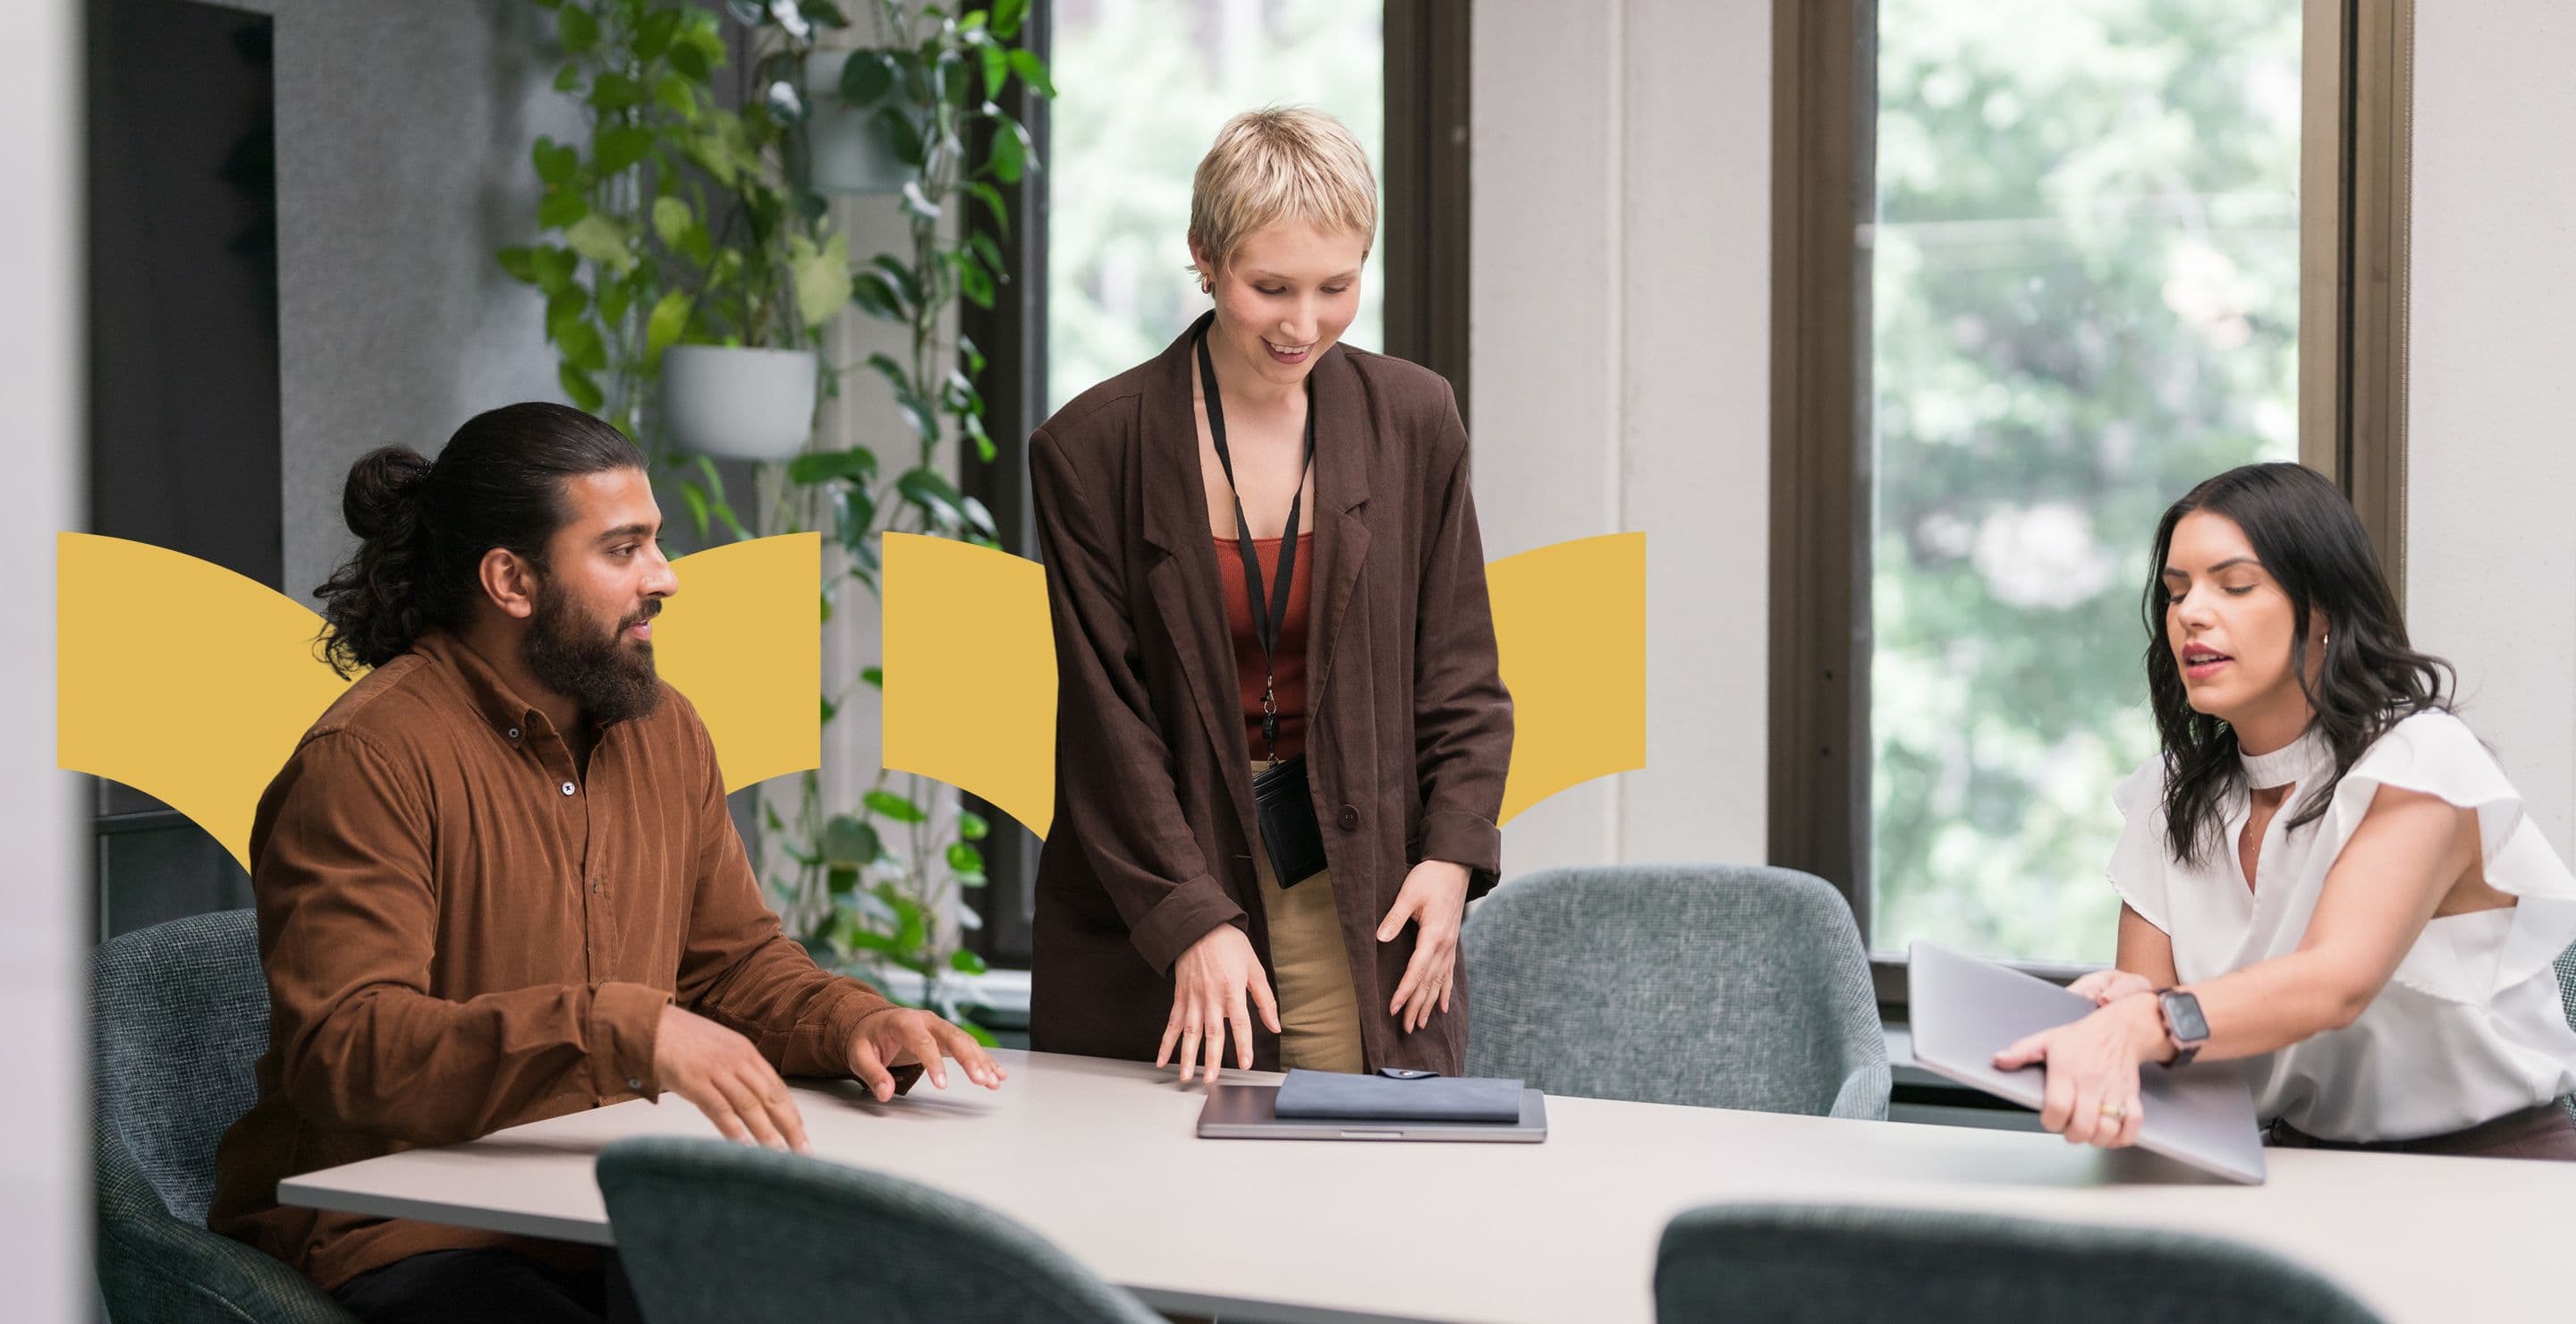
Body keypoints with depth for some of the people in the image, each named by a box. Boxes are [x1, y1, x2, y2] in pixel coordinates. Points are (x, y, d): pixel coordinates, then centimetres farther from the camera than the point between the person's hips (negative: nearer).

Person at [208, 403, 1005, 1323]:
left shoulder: (664, 731, 12)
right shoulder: (367, 761, -14)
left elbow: (733, 959, 22)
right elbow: (341, 1048, -24)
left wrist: (852, 1022, -2)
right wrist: (620, 1029, -35)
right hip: (398, 1240, -7)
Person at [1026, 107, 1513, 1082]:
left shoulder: (1415, 421, 2)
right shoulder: (1091, 448, -6)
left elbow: (1459, 672, 7)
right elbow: (1107, 716, -8)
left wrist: (1452, 855, -7)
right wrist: (1192, 920, -16)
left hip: (1358, 898, 2)